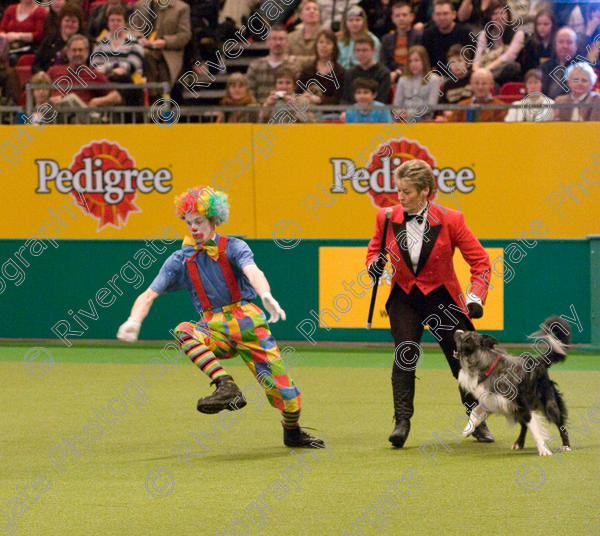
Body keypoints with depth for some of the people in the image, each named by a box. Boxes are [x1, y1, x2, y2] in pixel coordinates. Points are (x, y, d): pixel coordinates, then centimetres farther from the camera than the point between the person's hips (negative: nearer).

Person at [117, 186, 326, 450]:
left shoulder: (233, 247, -2)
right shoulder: (181, 260, 6)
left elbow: (252, 272, -23)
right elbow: (150, 294, 0)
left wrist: (266, 296, -45)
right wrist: (134, 321, -21)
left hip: (248, 323, -2)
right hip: (215, 329, 2)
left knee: (285, 393, -7)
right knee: (184, 332, -32)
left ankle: (293, 432, 25)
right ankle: (227, 387, -42)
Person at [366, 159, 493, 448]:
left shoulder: (449, 220, -15)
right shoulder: (387, 218, -7)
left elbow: (480, 260, -6)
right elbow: (375, 249, 13)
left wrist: (476, 297, -17)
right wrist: (374, 264, -10)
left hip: (441, 298, -2)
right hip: (404, 299, 2)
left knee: (462, 360, 3)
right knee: (404, 356, -16)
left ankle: (478, 423, 20)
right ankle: (402, 421, -13)